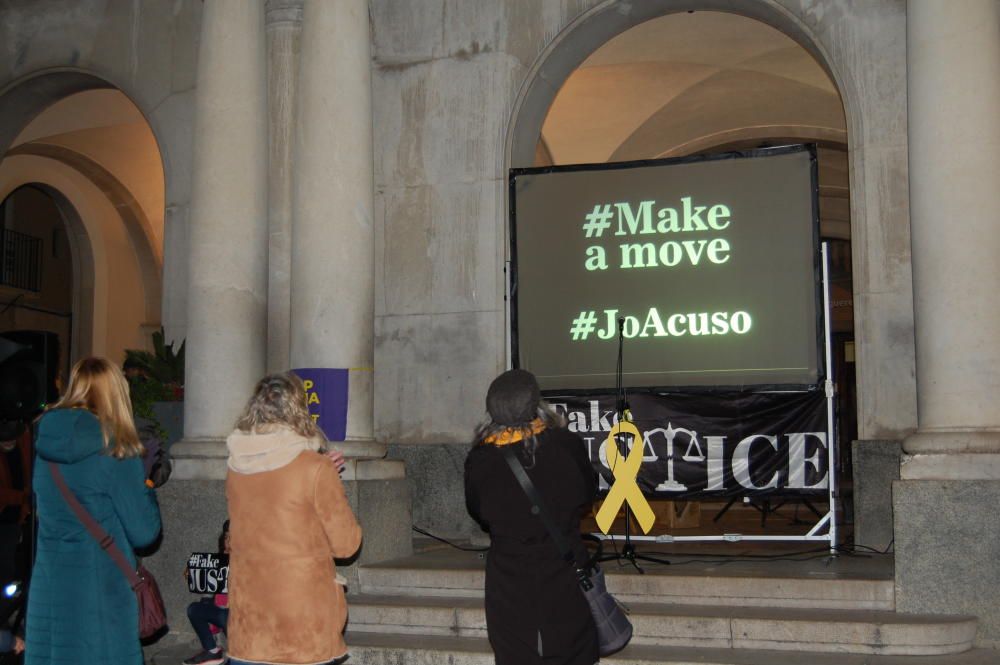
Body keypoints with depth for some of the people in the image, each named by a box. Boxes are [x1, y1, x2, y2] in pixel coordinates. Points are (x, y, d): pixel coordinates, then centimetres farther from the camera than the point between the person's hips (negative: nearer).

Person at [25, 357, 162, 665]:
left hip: (46, 593, 5)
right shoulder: (116, 452, -12)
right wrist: (148, 488, 9)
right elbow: (143, 533, -8)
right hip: (101, 593, -5)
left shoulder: (44, 444, 2)